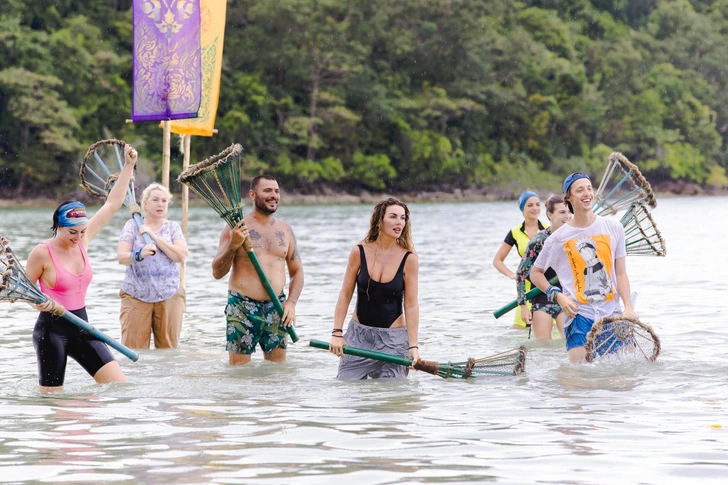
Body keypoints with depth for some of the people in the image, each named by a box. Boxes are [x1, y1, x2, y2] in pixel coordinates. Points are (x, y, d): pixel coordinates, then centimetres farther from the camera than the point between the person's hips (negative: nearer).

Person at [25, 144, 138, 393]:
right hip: (52, 328, -6)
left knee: (120, 386, -5)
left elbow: (113, 204, 7)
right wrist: (38, 302, -24)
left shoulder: (82, 240, 2)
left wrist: (128, 166, 5)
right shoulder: (42, 253, -13)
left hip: (81, 326, 6)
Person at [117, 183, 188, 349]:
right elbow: (121, 257, -7)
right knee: (133, 350, -8)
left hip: (169, 296, 2)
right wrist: (139, 254, -28)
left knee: (168, 348, 2)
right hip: (136, 296, -1)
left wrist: (153, 236, -10)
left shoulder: (173, 227, 10)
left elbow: (181, 255, -7)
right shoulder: (132, 225, 6)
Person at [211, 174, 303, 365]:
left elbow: (297, 271, 15)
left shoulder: (285, 230, 11)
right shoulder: (236, 229, -2)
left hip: (276, 308, 4)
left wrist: (291, 303, 0)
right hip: (242, 308, -4)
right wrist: (233, 245, -20)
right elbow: (217, 273, -5)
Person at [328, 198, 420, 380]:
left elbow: (411, 305, -8)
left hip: (394, 338, -1)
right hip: (359, 334, 1)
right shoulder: (359, 252, -4)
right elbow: (345, 295, 0)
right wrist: (337, 333, -6)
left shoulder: (408, 259, -7)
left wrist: (413, 346, -13)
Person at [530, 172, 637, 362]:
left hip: (612, 312, 2)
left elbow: (621, 273, 6)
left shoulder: (613, 228, 5)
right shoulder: (558, 238, -1)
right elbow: (535, 273, 10)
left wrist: (628, 307, -6)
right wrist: (557, 296, -6)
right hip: (579, 313, -2)